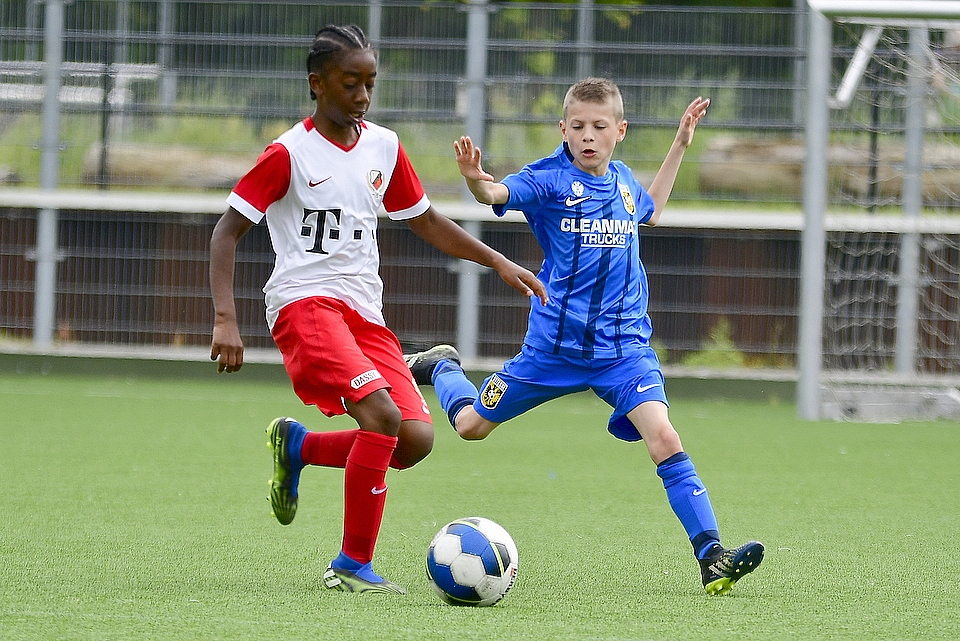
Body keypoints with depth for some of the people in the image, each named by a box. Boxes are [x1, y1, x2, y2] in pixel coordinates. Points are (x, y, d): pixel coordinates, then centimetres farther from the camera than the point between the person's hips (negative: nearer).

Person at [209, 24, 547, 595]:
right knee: (382, 414, -27)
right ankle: (354, 565, -16)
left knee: (417, 438, -10)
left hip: (365, 312, 6)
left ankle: (299, 446, 16)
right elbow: (227, 232, -6)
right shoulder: (290, 153, -6)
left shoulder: (383, 147, 11)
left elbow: (424, 220, 24)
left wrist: (497, 261, 14)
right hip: (306, 304, -6)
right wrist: (226, 320, -17)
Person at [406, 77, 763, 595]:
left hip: (622, 344, 2)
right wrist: (475, 181, -53)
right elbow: (497, 194, -29)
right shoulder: (550, 178, -8)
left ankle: (711, 557, -24)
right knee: (471, 425, 13)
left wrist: (680, 144, 26)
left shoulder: (623, 180, 8)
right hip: (554, 344, -2)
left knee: (662, 438, -20)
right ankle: (440, 367, 49)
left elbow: (649, 211, 33)